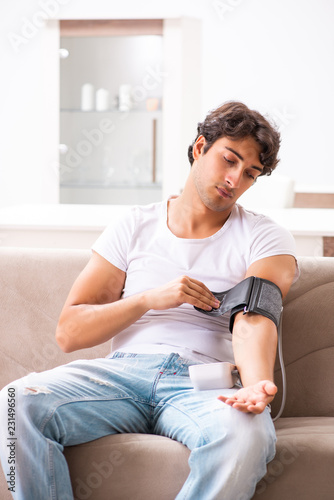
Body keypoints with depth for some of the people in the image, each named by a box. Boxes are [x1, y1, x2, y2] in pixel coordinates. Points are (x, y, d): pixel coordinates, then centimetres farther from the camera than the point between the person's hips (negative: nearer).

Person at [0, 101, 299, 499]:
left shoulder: (265, 238, 12)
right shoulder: (134, 226, 16)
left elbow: (253, 319, -10)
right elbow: (68, 333, 9)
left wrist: (255, 383, -32)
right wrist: (151, 298, -6)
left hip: (205, 383, -1)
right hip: (125, 371, 2)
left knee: (246, 434, -37)